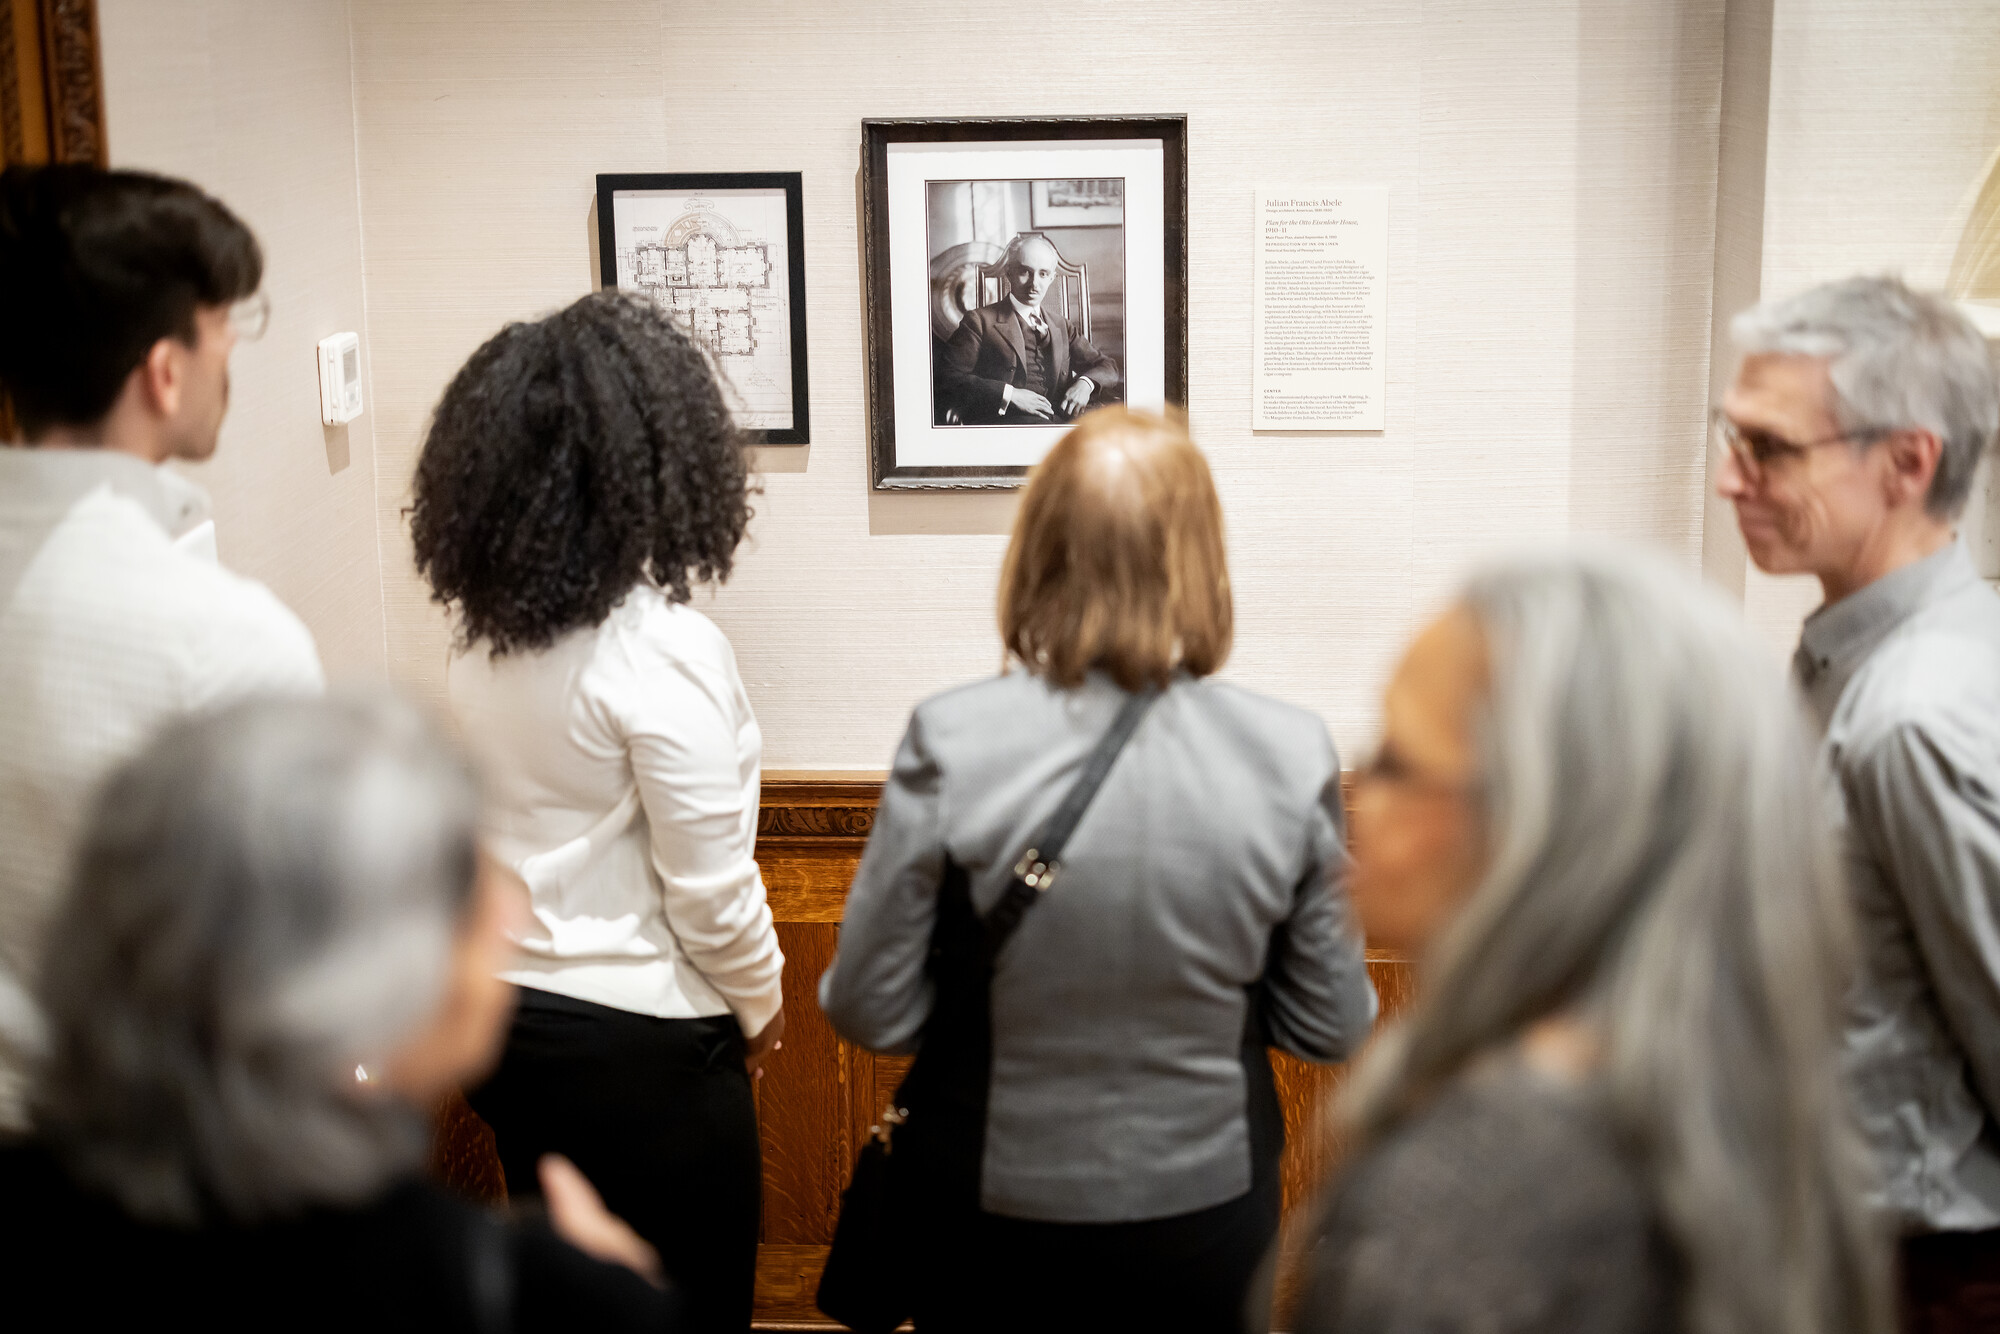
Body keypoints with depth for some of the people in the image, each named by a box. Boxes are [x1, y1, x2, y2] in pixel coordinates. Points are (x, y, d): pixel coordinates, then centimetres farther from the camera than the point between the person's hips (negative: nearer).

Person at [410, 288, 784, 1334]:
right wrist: (761, 1003, -1)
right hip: (641, 1043, -7)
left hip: (507, 1016, 7)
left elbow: (493, 829, 9)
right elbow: (710, 889, -18)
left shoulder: (483, 637, -1)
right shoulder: (660, 646, -22)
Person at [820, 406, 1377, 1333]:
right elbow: (1333, 1028, -6)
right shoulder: (1291, 756, -15)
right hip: (1206, 1220, 1)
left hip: (998, 1230, 0)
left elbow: (868, 1011, -12)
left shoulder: (950, 745, -19)